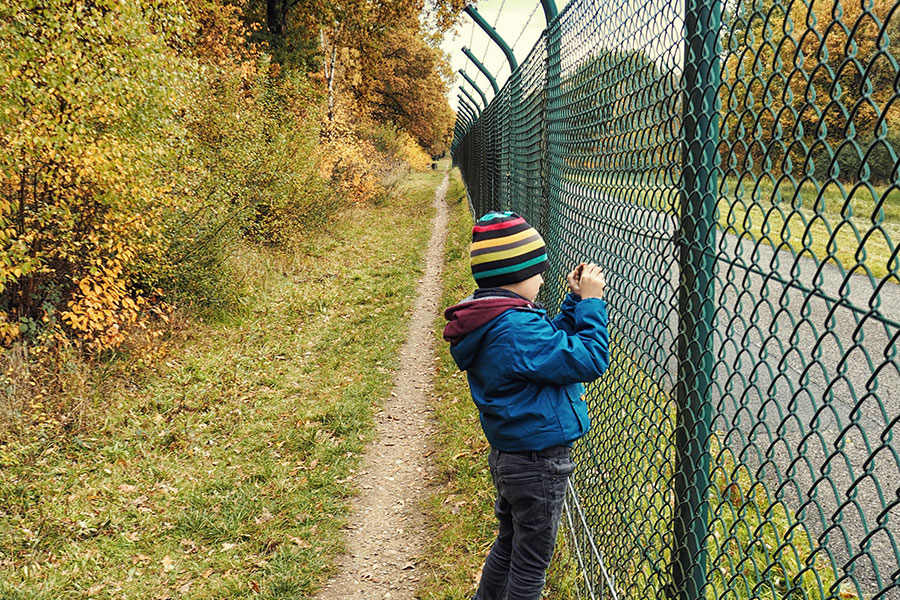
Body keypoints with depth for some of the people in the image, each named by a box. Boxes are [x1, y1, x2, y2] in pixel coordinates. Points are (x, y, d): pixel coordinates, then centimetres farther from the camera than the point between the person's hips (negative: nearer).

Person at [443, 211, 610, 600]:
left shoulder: (489, 320, 4)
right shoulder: (517, 328, -28)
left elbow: (554, 344, 14)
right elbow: (589, 360, -24)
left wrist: (575, 301, 5)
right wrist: (590, 303, -15)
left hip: (510, 454, 10)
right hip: (538, 462, -10)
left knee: (510, 543, 26)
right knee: (532, 559, 8)